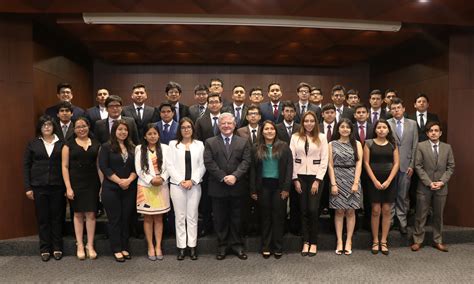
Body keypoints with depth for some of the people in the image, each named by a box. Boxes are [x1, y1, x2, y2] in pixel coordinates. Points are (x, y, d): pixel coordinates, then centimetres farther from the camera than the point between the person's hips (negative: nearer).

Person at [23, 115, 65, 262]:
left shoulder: (61, 143, 3)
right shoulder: (33, 144, 4)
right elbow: (26, 166, 5)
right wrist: (28, 187, -1)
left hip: (57, 186, 0)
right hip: (39, 187, 0)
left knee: (57, 217, 6)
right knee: (42, 218, 7)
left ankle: (57, 248, 19)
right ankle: (45, 249, 19)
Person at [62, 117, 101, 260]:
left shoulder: (96, 144, 8)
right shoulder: (69, 145, 3)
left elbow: (99, 165, 7)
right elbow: (65, 166, -1)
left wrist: (103, 184, -1)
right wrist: (68, 187, -9)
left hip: (92, 183, 1)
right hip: (76, 183, -1)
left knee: (91, 213, 2)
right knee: (78, 214, 6)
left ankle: (90, 246, 13)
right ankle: (80, 246, 17)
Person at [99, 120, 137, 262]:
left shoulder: (132, 148, 10)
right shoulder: (106, 147, -1)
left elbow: (136, 167, 6)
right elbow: (104, 167, -8)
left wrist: (129, 180, -10)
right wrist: (119, 181, -13)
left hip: (129, 189, 3)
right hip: (111, 189, -3)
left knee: (126, 218, 8)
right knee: (114, 219, 3)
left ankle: (125, 248, 18)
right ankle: (116, 250, 13)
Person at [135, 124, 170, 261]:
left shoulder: (164, 148, 3)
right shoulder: (139, 149, 1)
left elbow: (168, 167, 1)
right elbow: (139, 169, -3)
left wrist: (162, 178, -15)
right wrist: (151, 180, -13)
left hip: (161, 186, 1)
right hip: (145, 187, 0)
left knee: (159, 218, 7)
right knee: (147, 218, 6)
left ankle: (158, 246, 15)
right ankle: (150, 247, 15)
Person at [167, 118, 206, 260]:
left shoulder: (199, 144, 6)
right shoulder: (173, 144, 6)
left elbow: (202, 166, 2)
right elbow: (170, 165, 0)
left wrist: (192, 180, -10)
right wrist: (180, 181, -10)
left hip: (194, 185, 0)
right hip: (177, 185, 0)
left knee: (192, 216, 5)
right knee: (180, 216, 4)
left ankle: (192, 246, 12)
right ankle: (181, 247, 12)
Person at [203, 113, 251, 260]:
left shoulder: (243, 142, 7)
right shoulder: (210, 142, 4)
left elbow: (246, 161, -3)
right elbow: (209, 162, -6)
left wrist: (235, 176, -17)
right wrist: (223, 177, -14)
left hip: (237, 186, 1)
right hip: (218, 187, 0)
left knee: (236, 218, 10)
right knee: (220, 219, 8)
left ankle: (237, 245, 23)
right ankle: (222, 246, 21)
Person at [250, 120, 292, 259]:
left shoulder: (284, 147, 2)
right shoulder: (256, 149, 5)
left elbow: (289, 167, -1)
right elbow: (253, 170, 5)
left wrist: (286, 187, -9)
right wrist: (253, 190, -1)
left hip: (279, 185, -1)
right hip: (263, 186, 1)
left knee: (278, 216, 4)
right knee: (265, 216, 8)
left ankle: (278, 247, 16)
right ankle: (266, 247, 18)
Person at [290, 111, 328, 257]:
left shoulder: (322, 137, 1)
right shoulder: (295, 137, 3)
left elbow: (324, 160, -1)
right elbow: (291, 159, 2)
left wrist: (317, 180, -7)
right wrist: (295, 179, -4)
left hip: (315, 176, -1)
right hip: (300, 176, 1)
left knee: (313, 210, -3)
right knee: (303, 210, 6)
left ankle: (313, 242, 12)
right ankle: (305, 241, 17)